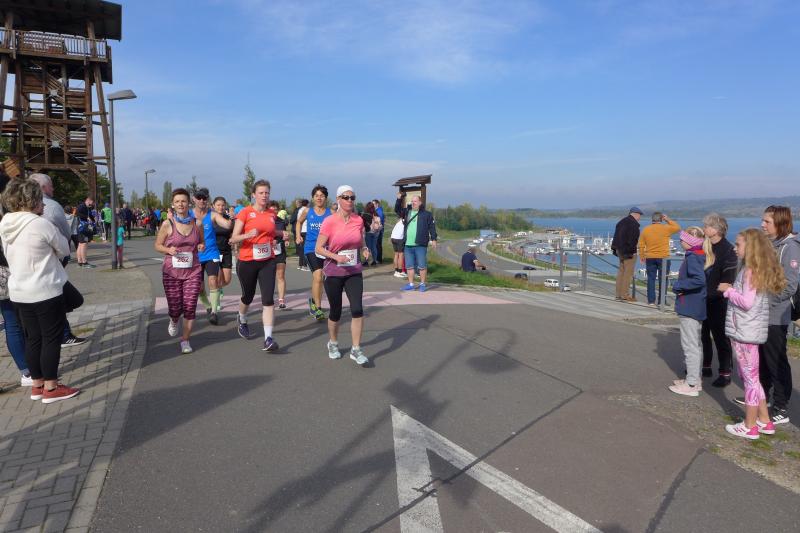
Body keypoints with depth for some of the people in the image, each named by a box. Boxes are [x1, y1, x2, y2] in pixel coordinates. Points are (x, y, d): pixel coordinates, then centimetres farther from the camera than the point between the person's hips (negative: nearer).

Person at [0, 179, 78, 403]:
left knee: (33, 338, 15)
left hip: (19, 292, 7)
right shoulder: (41, 224, -17)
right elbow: (64, 250, -6)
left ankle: (37, 384, 23)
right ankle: (51, 388, 7)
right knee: (51, 338, 2)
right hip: (46, 291, -7)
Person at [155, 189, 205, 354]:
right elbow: (158, 245, 5)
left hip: (193, 272, 1)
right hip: (171, 272, -1)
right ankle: (174, 321, 40)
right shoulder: (168, 224, -3)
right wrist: (168, 250, -15)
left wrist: (202, 247, -5)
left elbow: (202, 242, 18)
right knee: (175, 308, 2)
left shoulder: (196, 224, 3)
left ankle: (185, 340, 15)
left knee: (190, 307, -2)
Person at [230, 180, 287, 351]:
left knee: (268, 299, -11)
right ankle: (242, 321, 49)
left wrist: (281, 234, 8)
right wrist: (248, 235, -29)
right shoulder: (245, 212, -7)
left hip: (267, 261, 2)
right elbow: (234, 238, -10)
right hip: (247, 261, -2)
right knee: (248, 296, 16)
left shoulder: (272, 213, 6)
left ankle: (268, 339, -12)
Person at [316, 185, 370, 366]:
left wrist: (365, 249, -7)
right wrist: (336, 257, -24)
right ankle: (333, 344, 35)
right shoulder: (329, 222, -11)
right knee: (336, 311, 9)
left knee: (357, 309, -11)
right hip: (333, 273, -2)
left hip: (354, 271, 2)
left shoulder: (358, 220, 0)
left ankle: (356, 350, 1)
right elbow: (318, 249, -9)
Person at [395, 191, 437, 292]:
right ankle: (411, 284, 19)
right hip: (408, 245, 5)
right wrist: (399, 199, -4)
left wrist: (433, 239, -8)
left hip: (420, 245, -5)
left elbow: (432, 227, -2)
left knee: (422, 266, -1)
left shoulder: (426, 214, 0)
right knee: (409, 266, 10)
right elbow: (397, 210, 10)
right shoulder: (407, 212, 14)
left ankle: (422, 284, 10)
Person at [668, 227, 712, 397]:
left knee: (690, 345, -3)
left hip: (689, 307, -10)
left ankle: (691, 384, 4)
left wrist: (678, 286, -20)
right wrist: (680, 285, 4)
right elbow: (700, 278, 13)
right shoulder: (700, 256, 9)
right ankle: (695, 379, 29)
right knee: (695, 344, 18)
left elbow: (699, 280, -31)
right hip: (697, 307, 10)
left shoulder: (692, 257, -20)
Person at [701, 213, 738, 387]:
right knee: (702, 334, 16)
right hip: (702, 299, 7)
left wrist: (718, 293, -21)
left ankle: (725, 373, 11)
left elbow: (728, 279, -16)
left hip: (717, 301, -7)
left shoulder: (728, 250, -12)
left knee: (720, 337, 1)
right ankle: (705, 367, 31)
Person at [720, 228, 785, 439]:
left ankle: (749, 427, 11)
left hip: (745, 331, -9)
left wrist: (728, 290, -10)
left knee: (750, 377, 0)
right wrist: (732, 290, 7)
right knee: (751, 377, 19)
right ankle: (764, 421, 27)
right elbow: (750, 298, 14)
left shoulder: (750, 270, -16)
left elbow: (747, 302, -23)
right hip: (750, 330, 9)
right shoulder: (761, 269, 12)